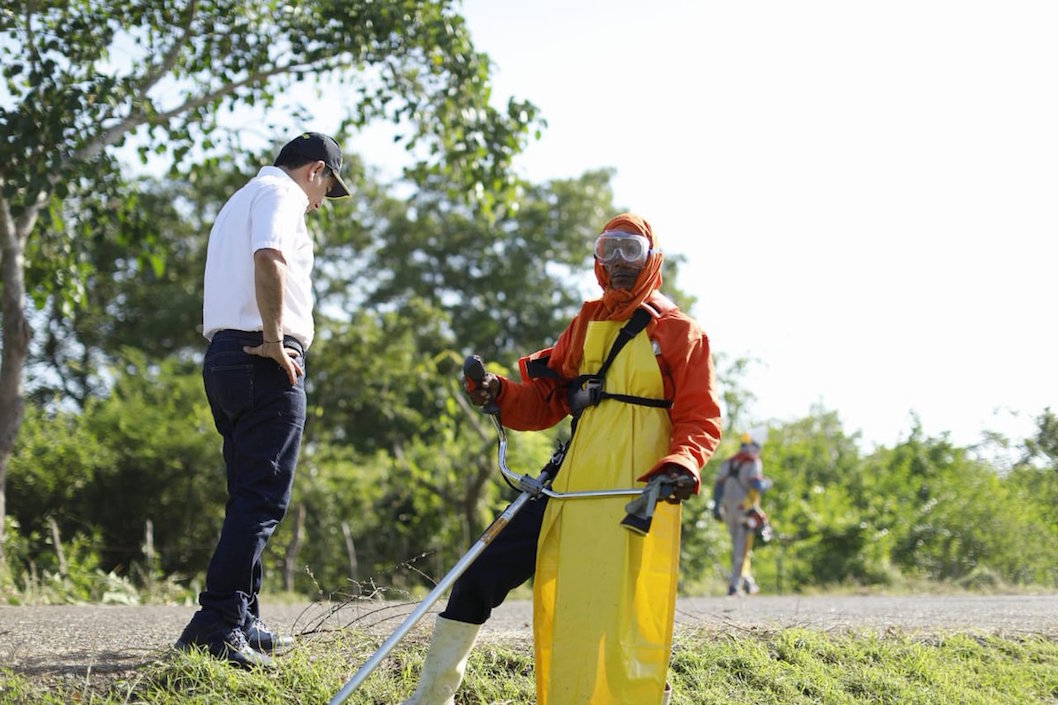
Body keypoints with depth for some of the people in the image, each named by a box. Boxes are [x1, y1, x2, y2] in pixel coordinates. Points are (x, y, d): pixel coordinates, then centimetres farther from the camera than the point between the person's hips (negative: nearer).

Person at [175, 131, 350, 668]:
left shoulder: (240, 200, 28)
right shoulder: (281, 193, -3)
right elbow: (269, 259, -23)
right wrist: (274, 340, -20)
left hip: (222, 355, 10)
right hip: (264, 362, -10)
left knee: (249, 497, 14)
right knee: (262, 499, -12)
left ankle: (243, 624, 17)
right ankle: (216, 621, -20)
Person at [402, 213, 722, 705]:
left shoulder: (678, 332, 5)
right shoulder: (584, 325, 19)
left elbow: (699, 418, -1)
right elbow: (545, 403, 18)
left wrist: (683, 464, -20)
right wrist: (500, 394, -1)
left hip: (640, 495, -5)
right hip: (572, 487, 5)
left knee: (632, 616, -10)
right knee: (481, 575, -1)